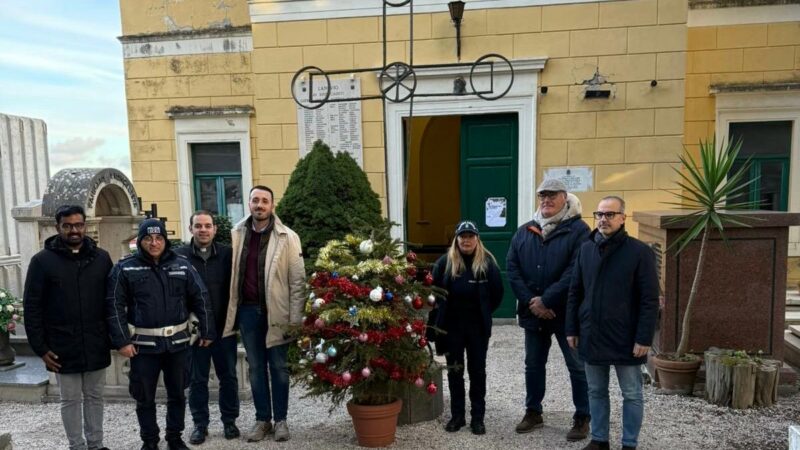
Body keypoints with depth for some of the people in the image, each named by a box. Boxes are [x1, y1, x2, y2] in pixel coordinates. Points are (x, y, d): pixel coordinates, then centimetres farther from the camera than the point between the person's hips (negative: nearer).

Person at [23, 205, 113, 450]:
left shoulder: (101, 257, 3)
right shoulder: (42, 260, -4)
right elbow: (32, 307, -4)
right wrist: (40, 347, -7)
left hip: (96, 345, 2)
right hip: (64, 347, -2)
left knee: (94, 397, 14)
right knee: (71, 400, 10)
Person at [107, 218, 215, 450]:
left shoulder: (182, 265, 1)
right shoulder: (125, 268, -4)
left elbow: (200, 299, 3)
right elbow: (115, 306, -6)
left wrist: (207, 332, 2)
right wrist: (122, 341, -12)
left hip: (177, 342, 2)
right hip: (143, 344, -2)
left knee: (177, 393, 14)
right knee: (145, 397, 10)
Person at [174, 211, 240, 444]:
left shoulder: (227, 254, -1)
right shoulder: (179, 256, -3)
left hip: (224, 328, 1)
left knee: (228, 376, 10)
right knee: (197, 379, 10)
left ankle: (229, 421, 26)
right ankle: (200, 424, 25)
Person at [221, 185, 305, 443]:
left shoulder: (287, 237, -6)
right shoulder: (236, 235, 5)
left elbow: (297, 281, -7)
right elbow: (232, 274, 6)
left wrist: (295, 318, -10)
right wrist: (233, 309, 2)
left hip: (275, 310, -3)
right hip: (247, 310, 3)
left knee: (278, 367, 8)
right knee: (256, 367, 12)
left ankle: (280, 420, 20)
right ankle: (262, 419, 24)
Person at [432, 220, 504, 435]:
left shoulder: (487, 262, -4)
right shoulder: (445, 262, -3)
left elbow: (497, 292, 1)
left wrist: (484, 312, 3)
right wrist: (444, 309, 5)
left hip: (478, 327, -1)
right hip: (452, 326, 1)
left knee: (477, 371, 9)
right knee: (454, 371, 10)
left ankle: (477, 417, 19)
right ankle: (457, 415, 23)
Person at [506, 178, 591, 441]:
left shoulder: (578, 230, -9)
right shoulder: (524, 232, 7)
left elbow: (575, 273, -18)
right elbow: (512, 268, 0)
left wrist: (547, 300, -19)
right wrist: (530, 301, -11)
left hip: (567, 312, -4)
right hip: (533, 312, 5)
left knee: (577, 366, 8)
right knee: (533, 364, 15)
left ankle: (582, 418, 23)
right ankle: (533, 412, 31)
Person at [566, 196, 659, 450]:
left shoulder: (640, 251, -8)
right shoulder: (586, 249, 6)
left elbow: (650, 300, -10)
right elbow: (575, 293, 9)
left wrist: (644, 338, -14)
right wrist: (572, 329, 6)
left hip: (625, 338, -4)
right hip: (592, 335, 4)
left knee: (632, 395, 10)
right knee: (596, 392, 15)